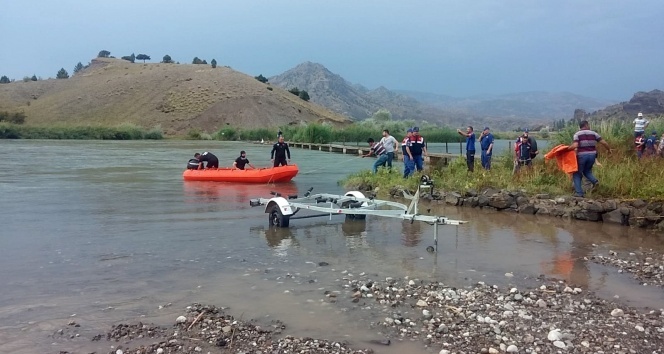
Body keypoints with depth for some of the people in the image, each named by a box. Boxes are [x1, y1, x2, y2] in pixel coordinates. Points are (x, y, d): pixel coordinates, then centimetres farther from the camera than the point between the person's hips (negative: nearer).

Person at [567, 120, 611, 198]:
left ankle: (579, 192, 0)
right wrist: (609, 149, 21)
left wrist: (567, 148, -3)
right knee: (587, 171, 26)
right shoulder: (593, 133, 5)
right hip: (592, 155, 4)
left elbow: (575, 146, -19)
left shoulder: (577, 134, -3)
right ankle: (594, 181, -2)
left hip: (581, 156, -3)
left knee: (577, 173, 8)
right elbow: (604, 142, 5)